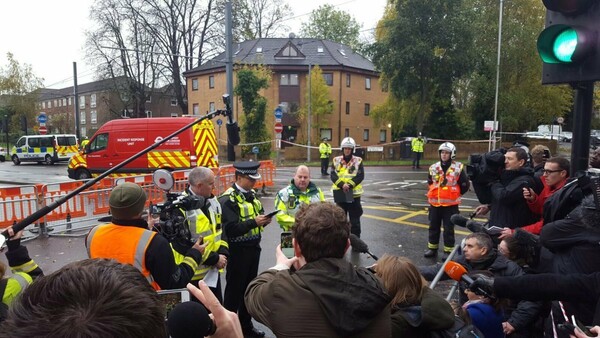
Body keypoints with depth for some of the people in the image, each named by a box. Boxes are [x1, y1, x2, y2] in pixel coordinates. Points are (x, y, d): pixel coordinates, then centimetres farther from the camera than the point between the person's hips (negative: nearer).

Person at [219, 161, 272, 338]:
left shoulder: (252, 194, 8)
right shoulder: (228, 199, -17)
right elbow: (231, 229, -24)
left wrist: (264, 220, -6)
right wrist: (253, 222, -30)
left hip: (253, 248, 8)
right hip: (237, 250, -7)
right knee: (234, 290, 6)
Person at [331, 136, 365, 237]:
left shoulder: (358, 161, -1)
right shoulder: (336, 160, 3)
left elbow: (360, 176, -9)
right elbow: (333, 175, -6)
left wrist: (349, 185, -21)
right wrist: (342, 185, -21)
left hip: (354, 193, -2)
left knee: (355, 220, 5)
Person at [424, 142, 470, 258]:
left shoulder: (458, 168, -9)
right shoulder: (433, 167, 3)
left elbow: (465, 185, 0)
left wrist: (455, 194, 6)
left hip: (450, 204, -4)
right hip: (435, 203, 4)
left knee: (449, 229, 4)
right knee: (433, 227, 13)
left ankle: (448, 251, 15)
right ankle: (432, 248, 26)